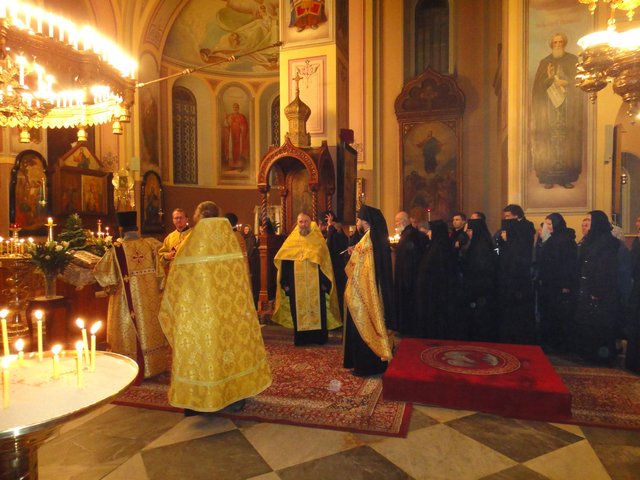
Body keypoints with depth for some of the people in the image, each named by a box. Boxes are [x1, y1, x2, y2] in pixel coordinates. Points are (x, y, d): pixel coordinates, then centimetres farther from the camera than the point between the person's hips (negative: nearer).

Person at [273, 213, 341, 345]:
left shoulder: (318, 240, 3)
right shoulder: (291, 241, 5)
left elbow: (326, 262, 1)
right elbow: (284, 262, 5)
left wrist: (325, 282, -4)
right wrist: (286, 283, 0)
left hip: (316, 285, -1)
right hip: (297, 286, 1)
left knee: (317, 310, 4)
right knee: (299, 311, 4)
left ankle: (319, 336, 17)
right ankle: (300, 337, 16)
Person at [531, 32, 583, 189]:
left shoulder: (573, 60, 11)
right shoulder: (544, 62, 13)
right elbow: (538, 86, 4)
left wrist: (565, 82, -9)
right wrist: (549, 78, -12)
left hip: (568, 107, 0)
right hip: (548, 108, 0)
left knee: (567, 140, -7)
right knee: (550, 140, -8)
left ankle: (567, 177, -3)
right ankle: (549, 177, -6)